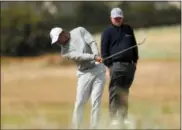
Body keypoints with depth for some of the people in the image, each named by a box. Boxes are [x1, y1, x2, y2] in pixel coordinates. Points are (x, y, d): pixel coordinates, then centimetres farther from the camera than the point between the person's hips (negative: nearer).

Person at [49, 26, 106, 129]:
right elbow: (78, 56, -16)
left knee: (96, 102, -6)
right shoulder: (65, 51, -1)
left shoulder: (80, 31, 1)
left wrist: (96, 55, -26)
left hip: (98, 69, -1)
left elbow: (92, 42, -9)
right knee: (79, 103, -6)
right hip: (85, 74, 1)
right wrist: (94, 57, -31)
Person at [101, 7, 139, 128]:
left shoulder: (128, 29, 16)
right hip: (116, 65, -5)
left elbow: (134, 45, 21)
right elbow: (104, 50, -2)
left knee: (125, 92, 9)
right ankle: (114, 118, -10)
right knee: (115, 92, -8)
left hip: (129, 65, 5)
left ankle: (124, 117, 13)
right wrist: (108, 65, -9)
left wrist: (135, 60, 14)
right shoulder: (108, 31, 2)